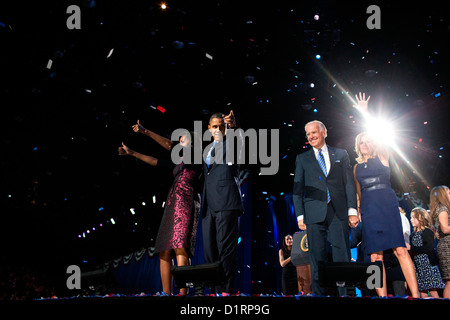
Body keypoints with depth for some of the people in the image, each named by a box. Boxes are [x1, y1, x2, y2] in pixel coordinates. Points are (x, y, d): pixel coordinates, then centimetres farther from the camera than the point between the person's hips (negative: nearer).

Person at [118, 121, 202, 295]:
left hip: (185, 203, -9)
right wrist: (131, 153, 35)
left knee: (180, 248, -23)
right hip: (172, 206, 9)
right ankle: (166, 294, 1)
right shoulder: (181, 164, 29)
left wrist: (145, 131, -5)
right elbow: (157, 162, 33)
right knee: (164, 251, 2)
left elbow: (169, 145, -6)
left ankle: (183, 294, -31)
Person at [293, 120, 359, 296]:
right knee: (317, 259, -1)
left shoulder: (341, 154, 15)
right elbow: (297, 189, 10)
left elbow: (349, 183, 10)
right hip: (314, 214, 0)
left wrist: (352, 210, 0)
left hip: (339, 213, 0)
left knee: (342, 258, -5)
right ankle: (320, 293, 3)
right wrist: (300, 215, 0)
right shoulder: (302, 159, 15)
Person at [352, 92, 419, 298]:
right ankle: (382, 296, -6)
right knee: (376, 256, -3)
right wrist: (357, 211, 14)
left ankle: (416, 294, -14)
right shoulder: (357, 167, 18)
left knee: (400, 250, -12)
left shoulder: (382, 157, 10)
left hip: (387, 205, -3)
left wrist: (365, 113, -3)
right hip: (368, 209, 3)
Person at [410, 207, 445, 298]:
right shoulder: (413, 235, 15)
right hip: (418, 267, 7)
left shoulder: (427, 232, -6)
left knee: (433, 291, -8)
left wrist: (412, 248, -19)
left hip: (428, 264, -7)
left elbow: (429, 248, -19)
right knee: (422, 292, 3)